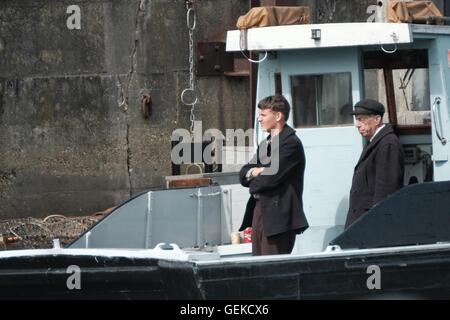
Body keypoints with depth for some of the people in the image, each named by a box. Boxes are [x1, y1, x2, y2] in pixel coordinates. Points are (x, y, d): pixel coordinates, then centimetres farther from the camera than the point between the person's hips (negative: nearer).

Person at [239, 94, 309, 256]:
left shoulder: (291, 143, -10)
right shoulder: (265, 144, 20)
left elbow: (273, 176, -18)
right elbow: (243, 174, 16)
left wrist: (253, 184, 1)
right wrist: (254, 171, -7)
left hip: (278, 216, -9)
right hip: (259, 211, 9)